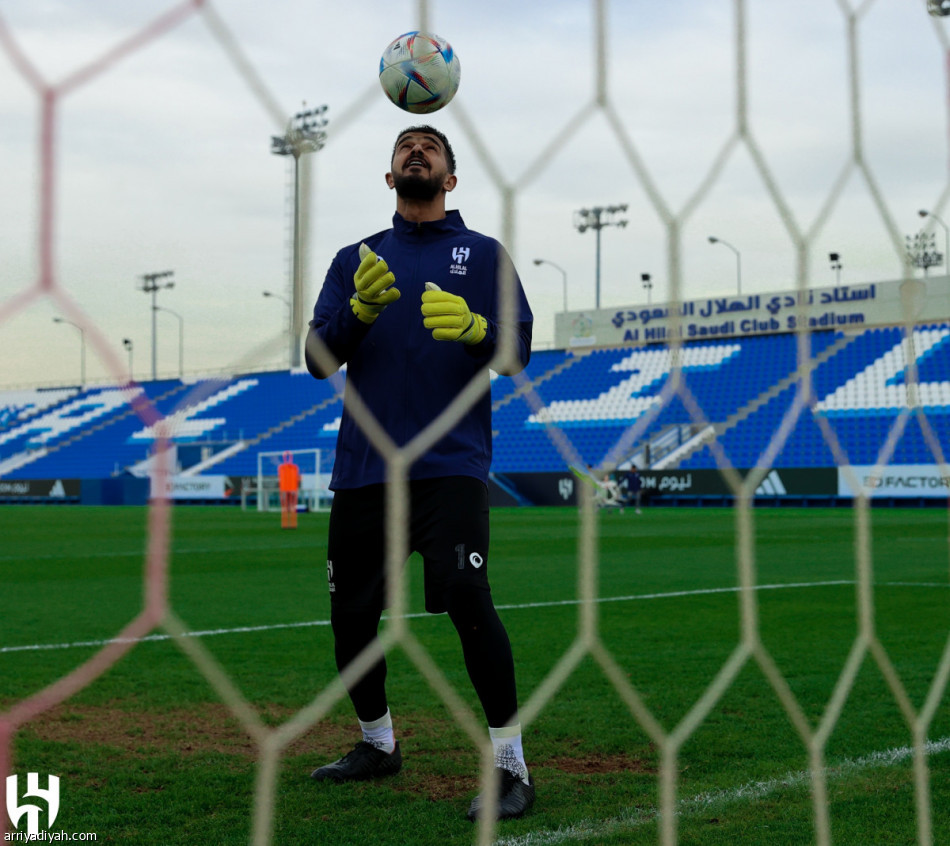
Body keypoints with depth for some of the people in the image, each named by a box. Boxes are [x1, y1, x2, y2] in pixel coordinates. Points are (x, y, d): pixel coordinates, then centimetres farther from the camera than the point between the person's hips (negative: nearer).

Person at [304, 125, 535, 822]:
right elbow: (319, 359, 6)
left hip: (451, 463, -4)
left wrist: (473, 326, -21)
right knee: (351, 611, 8)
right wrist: (360, 308, -14)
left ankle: (511, 764, -11)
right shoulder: (355, 259, 17)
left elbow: (518, 351, 1)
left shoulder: (485, 254, 11)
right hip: (364, 468, 4)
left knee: (466, 597, -20)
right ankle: (378, 744, 30)